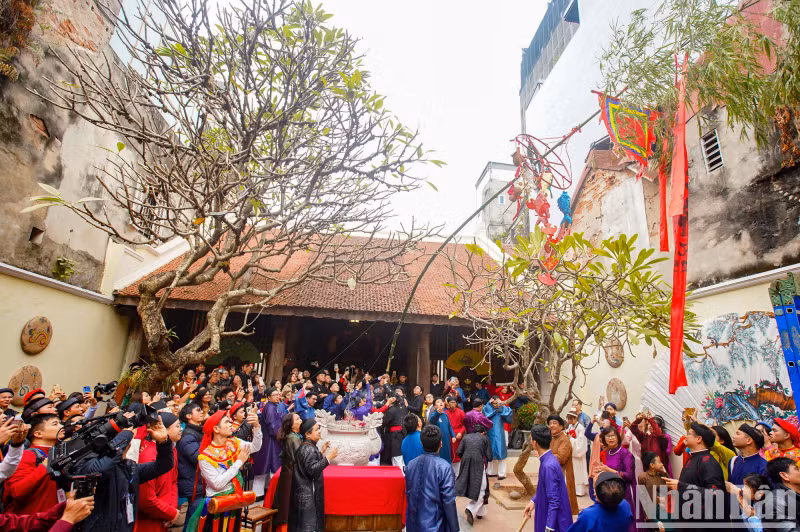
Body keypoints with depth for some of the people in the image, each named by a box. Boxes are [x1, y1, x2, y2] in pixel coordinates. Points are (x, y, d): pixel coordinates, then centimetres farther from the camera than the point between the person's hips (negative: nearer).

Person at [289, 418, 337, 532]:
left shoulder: (306, 447, 9)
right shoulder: (308, 449, -22)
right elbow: (312, 469, -30)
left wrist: (321, 451, 15)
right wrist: (328, 458, -29)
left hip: (306, 490, 10)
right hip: (308, 492, -10)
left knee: (302, 523, 18)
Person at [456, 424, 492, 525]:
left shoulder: (466, 437, 14)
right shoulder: (485, 438, 8)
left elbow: (458, 452, 5)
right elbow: (489, 457, 2)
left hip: (466, 465, 3)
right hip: (479, 465, -3)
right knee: (480, 489, 7)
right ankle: (471, 509, -12)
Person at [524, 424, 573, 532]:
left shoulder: (548, 466, -29)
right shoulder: (547, 460, 0)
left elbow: (554, 501, -26)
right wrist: (533, 501, 14)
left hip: (555, 520, -9)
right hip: (548, 514, 9)